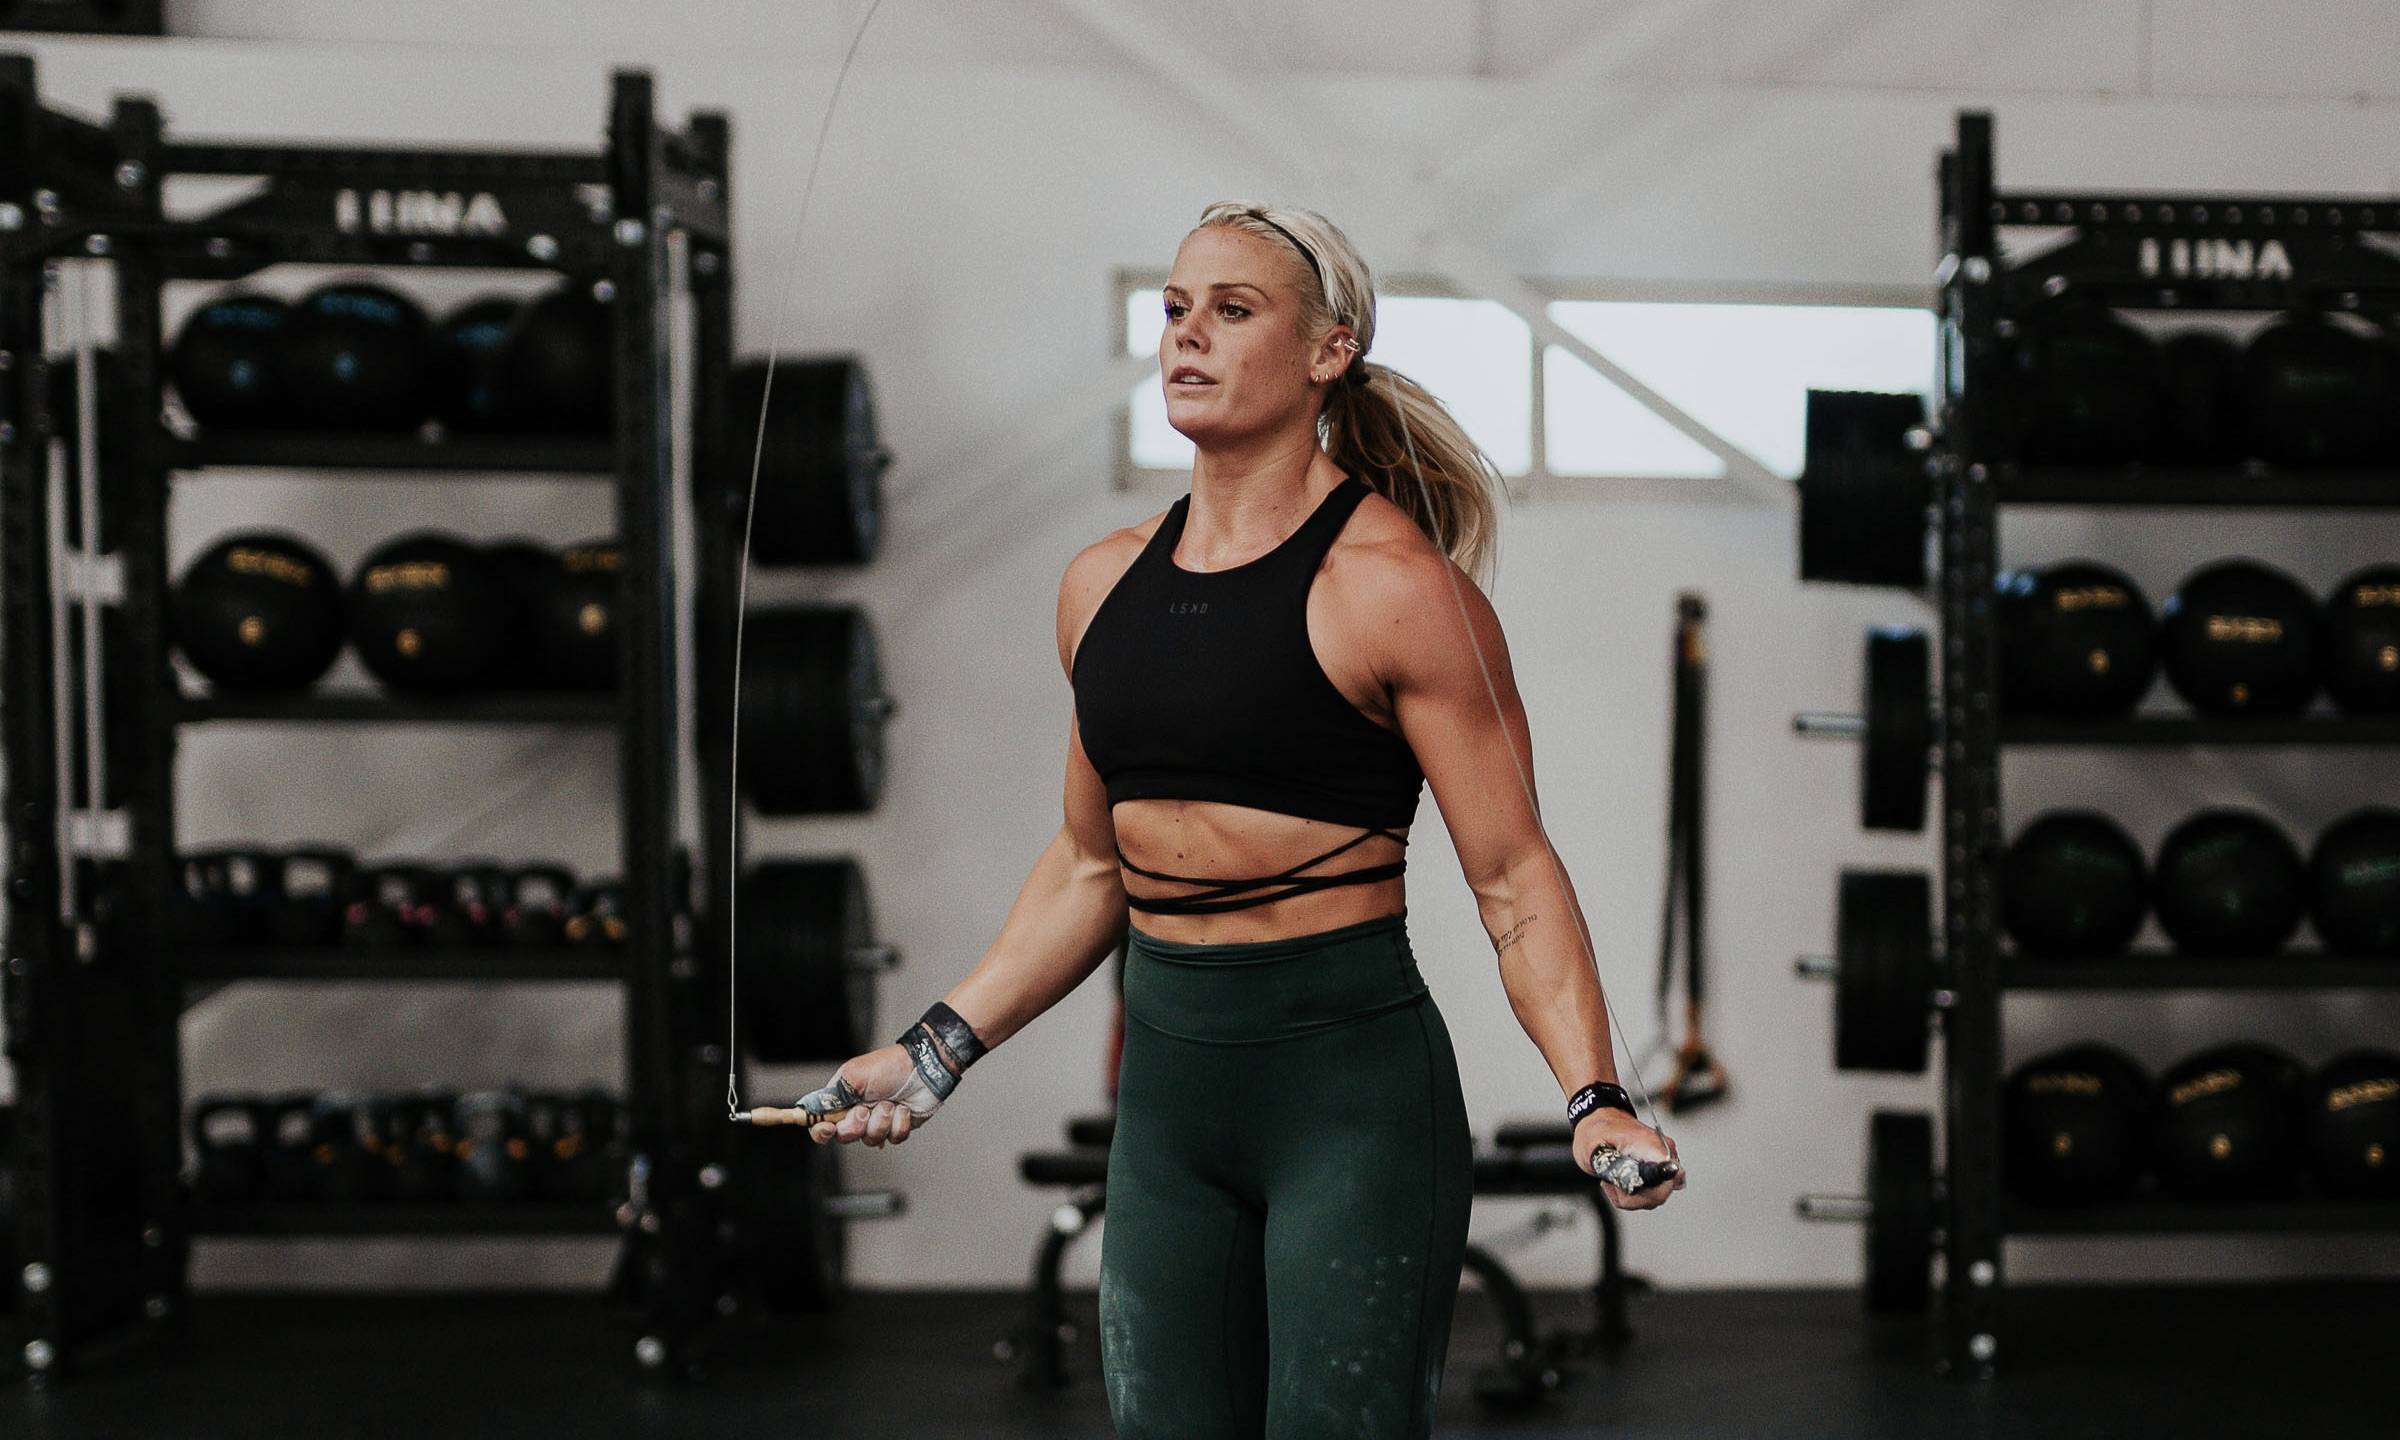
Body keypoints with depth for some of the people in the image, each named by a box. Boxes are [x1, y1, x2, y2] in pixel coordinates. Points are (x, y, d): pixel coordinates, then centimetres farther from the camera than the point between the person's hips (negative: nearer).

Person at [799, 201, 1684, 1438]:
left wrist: (1593, 1096, -22)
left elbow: (1514, 879, -10)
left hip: (1352, 1071, -6)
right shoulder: (1104, 582, 9)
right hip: (1165, 1076, 6)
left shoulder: (1391, 583, -10)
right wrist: (939, 1047, 17)